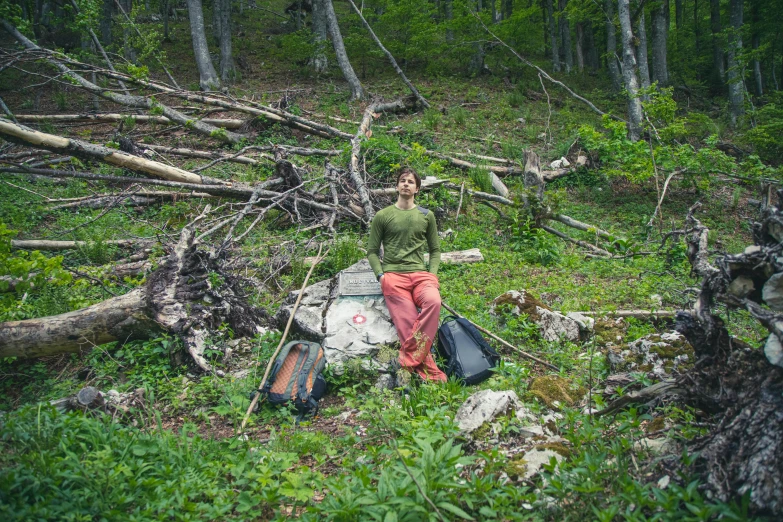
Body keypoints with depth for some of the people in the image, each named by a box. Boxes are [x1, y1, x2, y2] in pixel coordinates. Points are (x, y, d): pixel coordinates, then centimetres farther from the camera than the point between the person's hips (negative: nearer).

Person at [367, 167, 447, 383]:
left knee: (433, 301, -32)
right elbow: (372, 251, 13)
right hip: (393, 275, -1)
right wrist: (380, 275, -3)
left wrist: (433, 274, 5)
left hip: (420, 273, 1)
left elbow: (435, 249, 21)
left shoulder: (426, 216, 16)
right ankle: (426, 370, -17)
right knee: (407, 323, -19)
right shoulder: (382, 216, 10)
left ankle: (411, 359, -29)